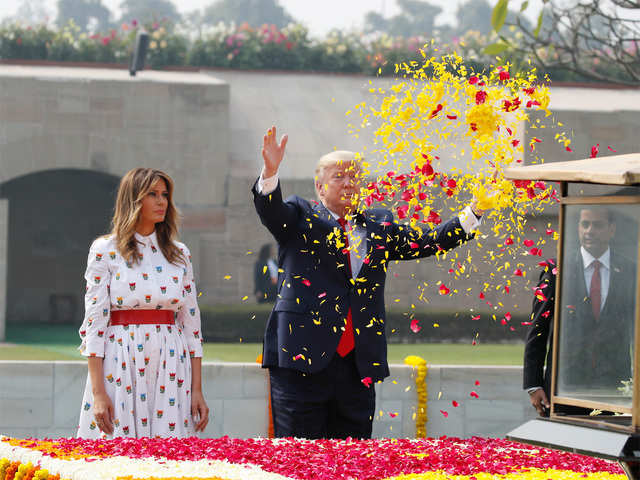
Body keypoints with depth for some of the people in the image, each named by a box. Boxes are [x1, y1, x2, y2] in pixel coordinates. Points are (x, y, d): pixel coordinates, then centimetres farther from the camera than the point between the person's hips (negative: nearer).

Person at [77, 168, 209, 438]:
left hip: (170, 369, 3)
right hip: (120, 366, -3)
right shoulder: (105, 251, 0)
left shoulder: (179, 254, 12)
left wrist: (197, 390, 5)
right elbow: (95, 321, -4)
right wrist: (98, 392, -11)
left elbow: (191, 323, 12)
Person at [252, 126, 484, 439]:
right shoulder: (300, 217, 8)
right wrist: (270, 172, -31)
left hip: (358, 366, 4)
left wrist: (476, 211, 2)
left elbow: (430, 242, 13)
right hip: (302, 361, -4)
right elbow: (270, 210, -10)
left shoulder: (379, 228, 18)